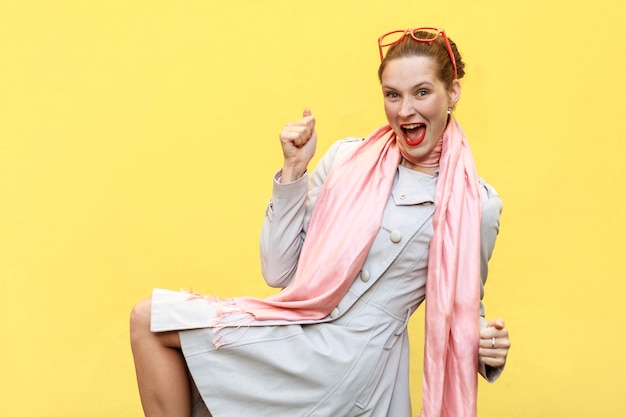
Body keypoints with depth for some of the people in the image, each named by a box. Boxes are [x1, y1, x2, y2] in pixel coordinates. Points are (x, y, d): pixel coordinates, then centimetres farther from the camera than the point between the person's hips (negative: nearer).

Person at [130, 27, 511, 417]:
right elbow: (279, 272, 2)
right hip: (300, 334, 5)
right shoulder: (348, 159, 4)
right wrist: (294, 170, -6)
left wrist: (486, 349, -14)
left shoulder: (477, 206, -5)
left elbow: (463, 310, 9)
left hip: (346, 363, -5)